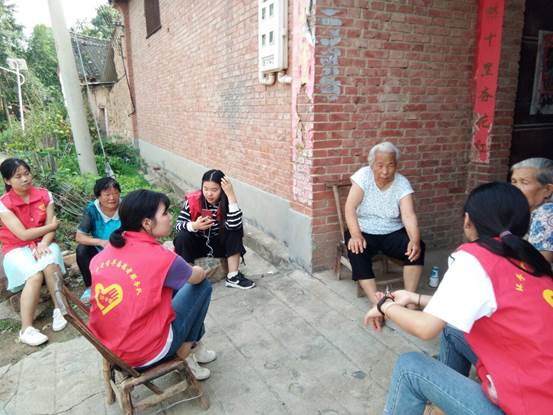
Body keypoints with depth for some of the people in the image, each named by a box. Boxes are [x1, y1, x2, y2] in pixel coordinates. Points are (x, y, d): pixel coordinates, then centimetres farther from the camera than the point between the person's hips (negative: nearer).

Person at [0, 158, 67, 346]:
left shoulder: (44, 195, 0)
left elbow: (51, 230, -3)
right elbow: (23, 234, -13)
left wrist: (43, 244, -22)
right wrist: (52, 225, -4)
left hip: (43, 243, 2)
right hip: (17, 249, -2)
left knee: (50, 265, -33)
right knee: (35, 275, -32)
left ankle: (59, 310, -16)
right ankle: (26, 329, -23)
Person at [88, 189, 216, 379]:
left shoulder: (105, 253, -5)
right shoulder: (160, 257, -22)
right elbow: (197, 276, -4)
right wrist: (199, 271, 22)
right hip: (145, 355, -6)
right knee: (202, 286, 4)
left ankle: (195, 345, 32)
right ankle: (184, 352, 18)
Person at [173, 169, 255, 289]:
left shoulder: (226, 202, -17)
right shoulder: (192, 200, -17)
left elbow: (234, 225, -35)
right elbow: (178, 225, -18)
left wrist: (231, 195, -39)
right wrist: (194, 226, -40)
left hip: (218, 245, 1)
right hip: (197, 244, -1)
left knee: (235, 230, -25)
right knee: (182, 237, -30)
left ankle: (233, 277, -20)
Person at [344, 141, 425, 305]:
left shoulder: (402, 183, -9)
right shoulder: (363, 175, -11)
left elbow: (409, 215, -21)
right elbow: (350, 208, -18)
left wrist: (415, 240, -40)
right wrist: (355, 235, -33)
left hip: (393, 233, 2)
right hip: (364, 232, -1)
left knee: (417, 248, -24)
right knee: (356, 252, -32)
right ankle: (377, 302, -31)